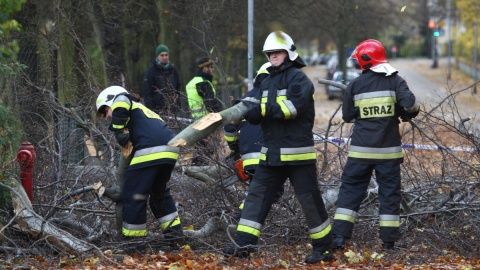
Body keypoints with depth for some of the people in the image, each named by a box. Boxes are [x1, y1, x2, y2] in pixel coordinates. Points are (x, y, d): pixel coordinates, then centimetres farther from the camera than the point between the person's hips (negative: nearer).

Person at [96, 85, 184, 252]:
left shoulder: (129, 105, 12)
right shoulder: (142, 110, 36)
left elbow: (121, 100, -13)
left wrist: (119, 130, -8)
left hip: (150, 152, -9)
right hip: (170, 151, 9)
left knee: (133, 195, 1)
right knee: (159, 192, 27)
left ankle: (133, 241, 4)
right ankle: (175, 234, 27)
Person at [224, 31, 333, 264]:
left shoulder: (298, 78, -8)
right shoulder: (267, 81, 17)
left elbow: (294, 106, -23)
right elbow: (259, 113, 13)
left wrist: (263, 109, -23)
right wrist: (248, 109, -10)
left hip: (297, 152, -8)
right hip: (271, 152, 8)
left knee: (309, 199, -1)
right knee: (257, 194, 3)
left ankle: (323, 248, 10)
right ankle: (244, 243, 4)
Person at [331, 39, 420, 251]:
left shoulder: (355, 85, 0)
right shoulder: (395, 81, -4)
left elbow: (347, 117, 6)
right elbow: (410, 104, -17)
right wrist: (410, 112, 5)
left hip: (361, 149, 0)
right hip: (388, 149, 0)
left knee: (350, 189, 7)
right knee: (389, 192, 8)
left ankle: (339, 236, 0)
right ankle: (389, 240, 8)